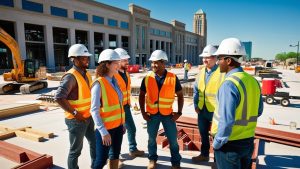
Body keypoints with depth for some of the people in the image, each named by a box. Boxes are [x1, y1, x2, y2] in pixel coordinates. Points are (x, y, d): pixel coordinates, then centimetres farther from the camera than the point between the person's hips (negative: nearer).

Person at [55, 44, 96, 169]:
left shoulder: (86, 74, 7)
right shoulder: (71, 77, -19)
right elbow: (59, 98, -27)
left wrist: (92, 110, 10)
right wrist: (75, 113, -21)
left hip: (88, 117, 9)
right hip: (76, 120, -8)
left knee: (94, 142, 22)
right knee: (76, 149, 8)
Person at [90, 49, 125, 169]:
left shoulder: (114, 81, 4)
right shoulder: (99, 84, -18)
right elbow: (94, 111, -19)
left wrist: (122, 122, 11)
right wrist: (103, 131, -21)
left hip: (118, 125, 7)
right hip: (106, 128, -7)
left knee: (115, 154, 19)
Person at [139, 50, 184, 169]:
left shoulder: (173, 78, -6)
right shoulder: (147, 78, -4)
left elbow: (180, 95, 3)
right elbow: (141, 95, 5)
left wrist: (179, 112, -3)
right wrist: (143, 112, -1)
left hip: (168, 114, -1)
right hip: (152, 114, 1)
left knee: (173, 139, 10)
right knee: (152, 138, 15)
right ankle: (152, 159, 37)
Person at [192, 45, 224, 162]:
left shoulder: (222, 72, -15)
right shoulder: (201, 72, 7)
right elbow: (196, 89, 12)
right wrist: (196, 105, 7)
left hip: (216, 111, -7)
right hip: (202, 110, 7)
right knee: (203, 134, 21)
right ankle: (204, 154, 41)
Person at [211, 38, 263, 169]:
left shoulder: (229, 84, -25)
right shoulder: (253, 81, 0)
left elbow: (226, 120, -27)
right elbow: (258, 111, 11)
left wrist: (217, 143, -15)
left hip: (230, 144, -7)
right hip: (249, 140, 7)